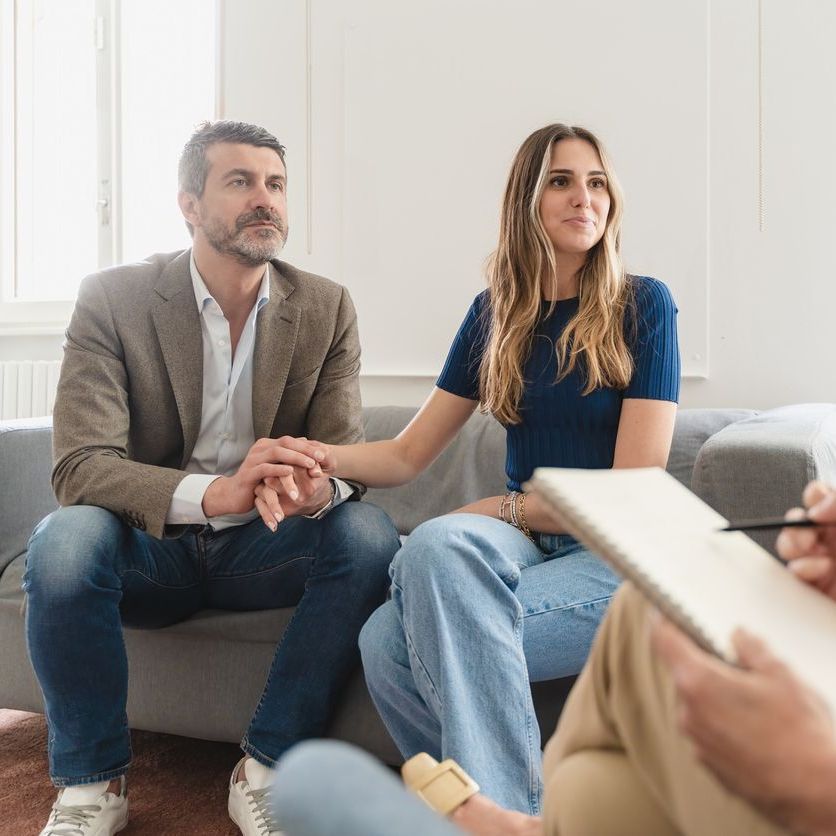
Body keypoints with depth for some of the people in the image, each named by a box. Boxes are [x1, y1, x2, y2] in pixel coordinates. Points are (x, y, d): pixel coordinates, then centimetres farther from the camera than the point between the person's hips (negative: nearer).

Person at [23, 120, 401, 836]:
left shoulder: (327, 308, -2)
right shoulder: (113, 300, -9)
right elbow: (79, 465, -19)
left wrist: (317, 487, -33)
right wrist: (214, 493, -38)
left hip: (262, 550, 2)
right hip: (149, 546, -1)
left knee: (369, 535, -27)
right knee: (62, 541, -33)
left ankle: (267, 770, -13)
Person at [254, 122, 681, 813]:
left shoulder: (642, 306, -2)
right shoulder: (497, 313, 11)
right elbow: (408, 454, 11)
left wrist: (502, 509, -8)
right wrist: (321, 456, -8)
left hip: (615, 557, -4)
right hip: (522, 544, 4)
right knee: (387, 640, -29)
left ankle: (506, 808, -16)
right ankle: (506, 808, -11)